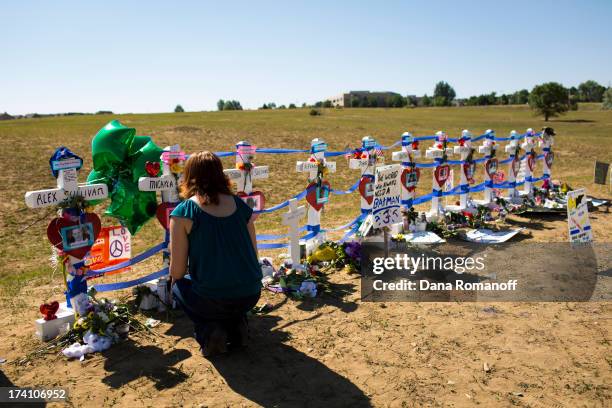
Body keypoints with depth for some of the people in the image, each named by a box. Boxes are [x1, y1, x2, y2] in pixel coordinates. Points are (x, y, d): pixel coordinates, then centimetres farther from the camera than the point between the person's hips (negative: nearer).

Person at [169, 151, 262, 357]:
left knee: (179, 286, 26)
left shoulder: (183, 212, -7)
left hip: (212, 300, -4)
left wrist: (176, 282, 21)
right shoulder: (240, 205, 4)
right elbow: (253, 257, 10)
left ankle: (208, 330, 6)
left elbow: (177, 272, -3)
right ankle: (237, 325, 13)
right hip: (251, 296, 5)